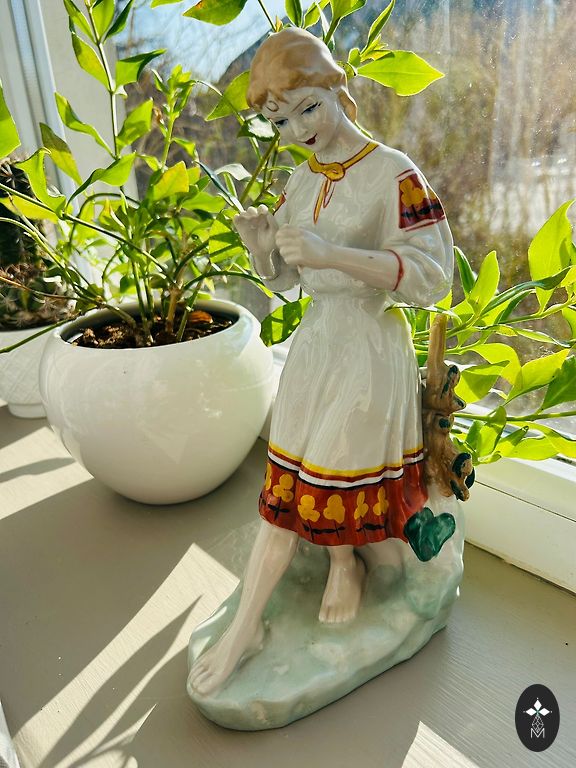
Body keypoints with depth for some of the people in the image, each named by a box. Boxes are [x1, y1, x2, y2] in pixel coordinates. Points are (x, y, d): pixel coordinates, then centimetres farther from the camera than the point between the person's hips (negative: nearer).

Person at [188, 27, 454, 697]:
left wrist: (333, 253, -29)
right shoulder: (301, 178, 9)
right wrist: (259, 244, -11)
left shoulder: (394, 174, -10)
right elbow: (282, 277, 13)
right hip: (313, 341, 6)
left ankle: (344, 563, 31)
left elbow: (431, 276, -18)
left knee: (342, 475, 3)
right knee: (287, 483, 6)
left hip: (371, 348, -5)